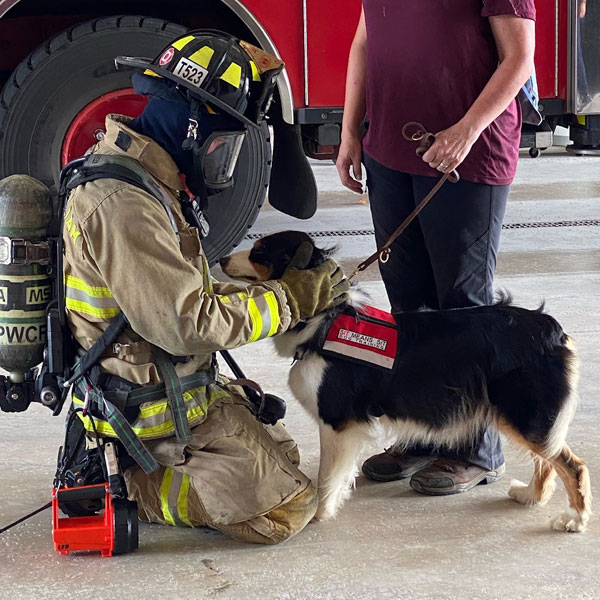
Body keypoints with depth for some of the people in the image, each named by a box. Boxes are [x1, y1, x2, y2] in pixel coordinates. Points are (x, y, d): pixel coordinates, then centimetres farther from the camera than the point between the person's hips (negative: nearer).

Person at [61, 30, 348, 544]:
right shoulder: (124, 204, -26)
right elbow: (187, 323, -27)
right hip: (154, 418, -10)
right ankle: (121, 490, -4)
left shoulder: (146, 181, 7)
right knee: (288, 507, -8)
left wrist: (278, 289, 4)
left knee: (280, 454, 22)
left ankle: (120, 474, 13)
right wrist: (291, 298, -17)